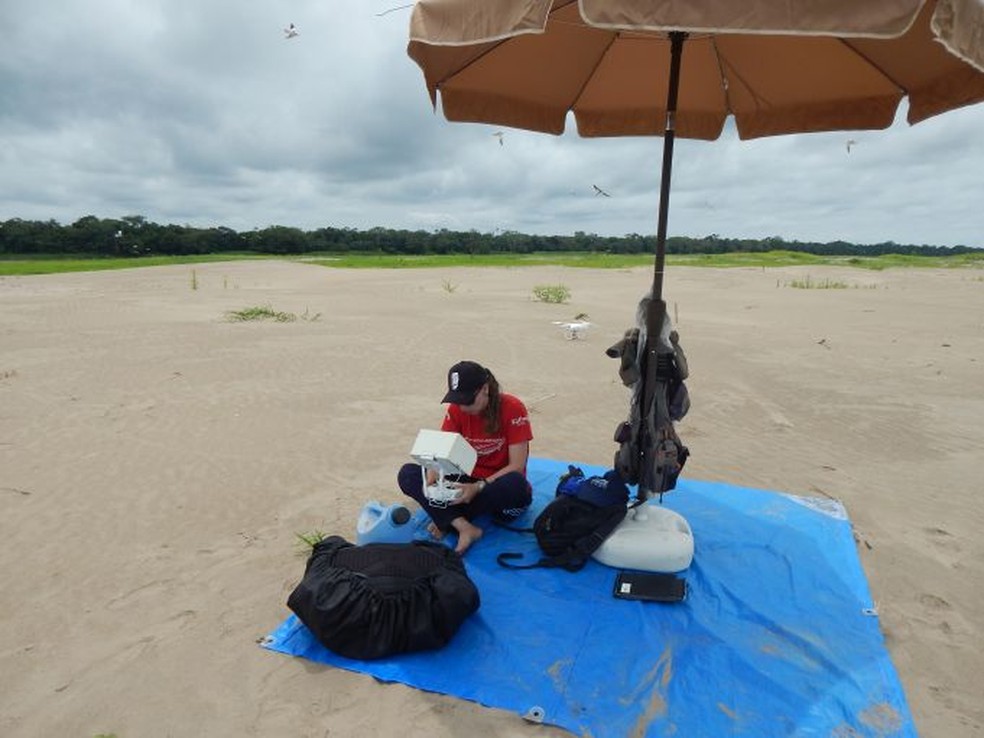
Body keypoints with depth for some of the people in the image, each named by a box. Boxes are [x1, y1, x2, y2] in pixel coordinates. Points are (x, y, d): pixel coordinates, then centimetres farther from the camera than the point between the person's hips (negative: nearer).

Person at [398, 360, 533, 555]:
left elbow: (516, 467, -19)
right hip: (469, 482, 4)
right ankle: (465, 527, -31)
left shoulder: (513, 408, -17)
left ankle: (447, 521, -21)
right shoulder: (456, 410, -4)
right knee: (407, 474, -16)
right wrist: (432, 479, -30)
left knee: (516, 484, -40)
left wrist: (478, 487, -31)